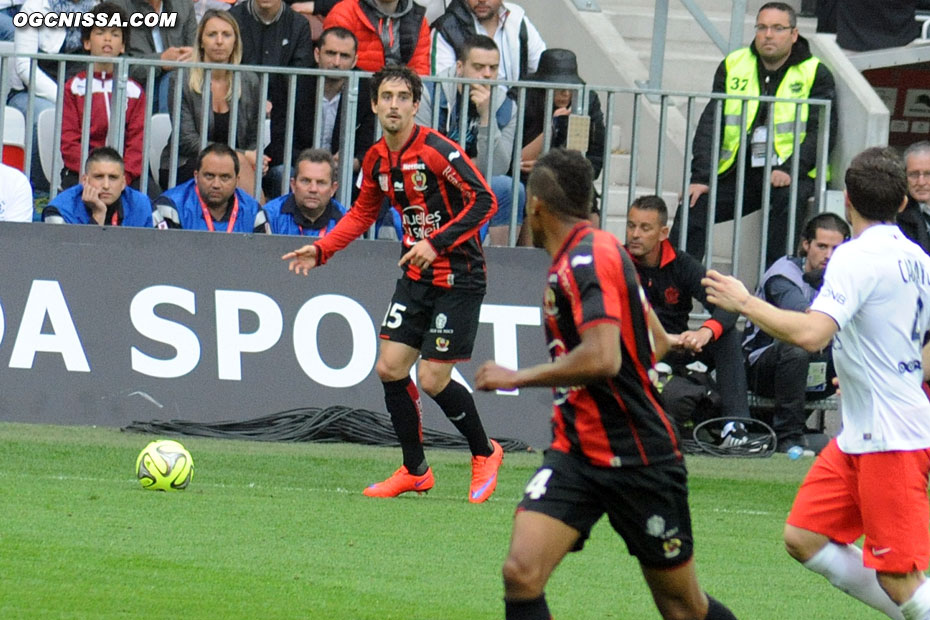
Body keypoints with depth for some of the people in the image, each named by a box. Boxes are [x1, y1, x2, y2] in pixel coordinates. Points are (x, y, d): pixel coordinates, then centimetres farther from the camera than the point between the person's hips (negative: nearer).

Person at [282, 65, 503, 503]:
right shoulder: (377, 160, 5)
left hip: (458, 277, -7)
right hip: (417, 277, 7)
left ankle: (484, 454, 17)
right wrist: (320, 250, 12)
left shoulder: (436, 150, -17)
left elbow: (484, 201, -20)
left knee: (433, 380, -8)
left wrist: (436, 242, -26)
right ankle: (414, 471, 15)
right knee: (390, 367, 0)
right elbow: (362, 213, 22)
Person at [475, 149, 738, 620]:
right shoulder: (574, 259, 13)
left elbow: (602, 359, -30)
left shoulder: (588, 259, -16)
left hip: (636, 458, -8)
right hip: (576, 453, 8)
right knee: (521, 573, -13)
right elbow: (658, 342, 23)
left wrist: (517, 378, -20)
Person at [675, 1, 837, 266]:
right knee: (693, 203, -17)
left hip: (789, 174, -3)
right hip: (738, 172, 3)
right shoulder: (733, 66, 9)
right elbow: (710, 124, 4)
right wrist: (700, 177, -10)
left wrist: (790, 170, -26)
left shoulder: (815, 74, 0)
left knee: (788, 196, -34)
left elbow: (821, 130, -9)